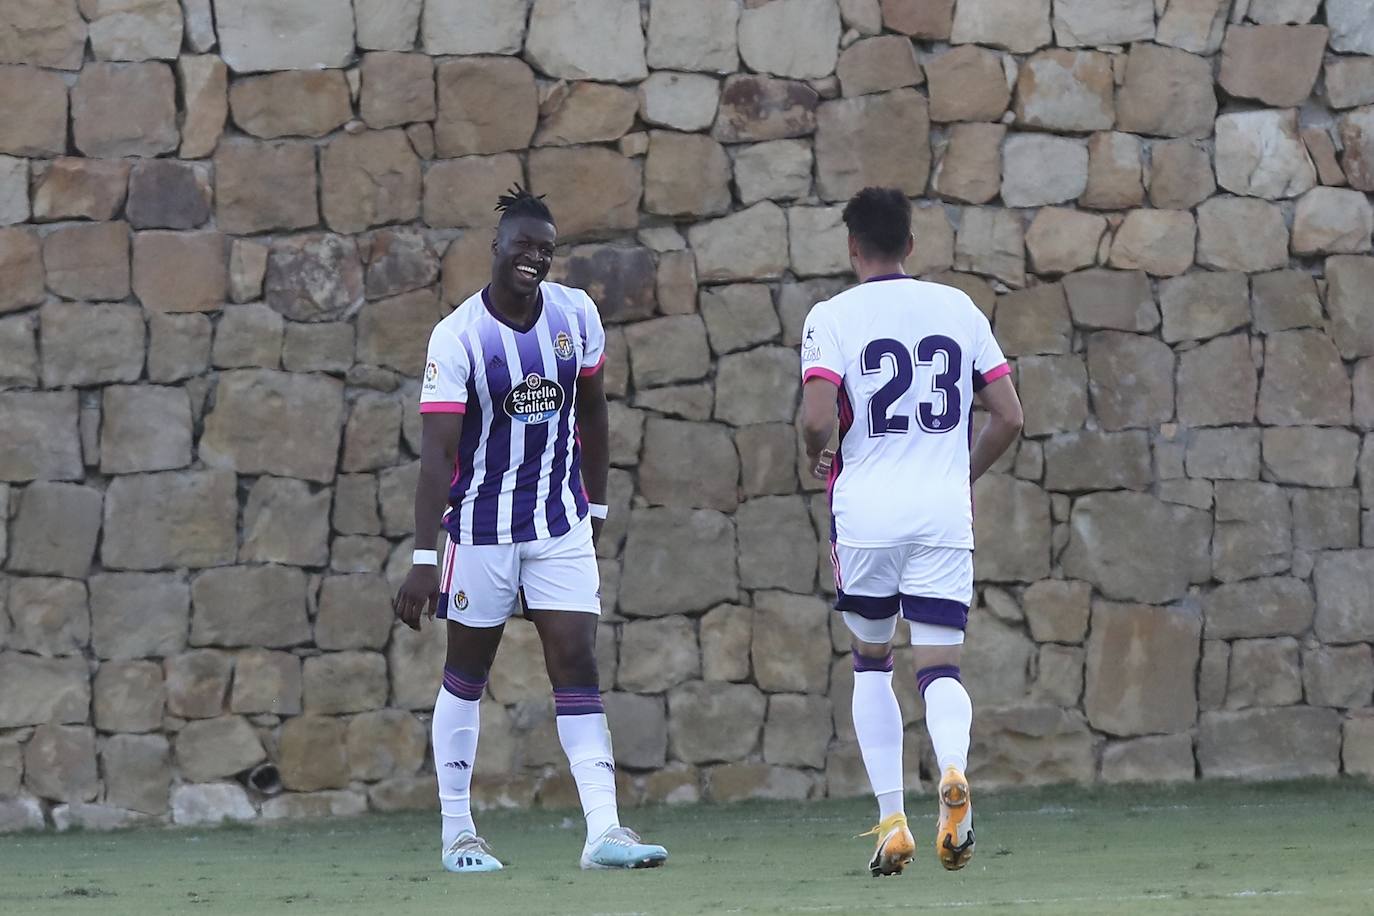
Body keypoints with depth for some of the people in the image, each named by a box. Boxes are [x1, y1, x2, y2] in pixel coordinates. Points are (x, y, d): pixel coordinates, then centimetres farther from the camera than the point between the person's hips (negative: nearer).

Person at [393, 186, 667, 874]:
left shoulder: (576, 315, -2)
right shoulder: (457, 338, -16)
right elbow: (438, 452, -20)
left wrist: (595, 507, 15)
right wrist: (423, 560, -25)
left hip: (561, 522, 3)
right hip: (482, 525, -3)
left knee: (576, 665, -6)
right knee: (467, 672, 8)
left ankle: (604, 831, -12)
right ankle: (457, 831, 18)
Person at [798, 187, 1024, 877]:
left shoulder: (832, 317, -1)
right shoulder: (958, 309, 9)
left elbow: (818, 417, -14)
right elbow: (1009, 416, 8)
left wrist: (818, 458, 9)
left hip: (867, 509, -2)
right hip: (946, 510, 2)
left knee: (871, 659, 16)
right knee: (939, 666, 2)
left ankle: (892, 821, 8)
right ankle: (953, 770, -31)